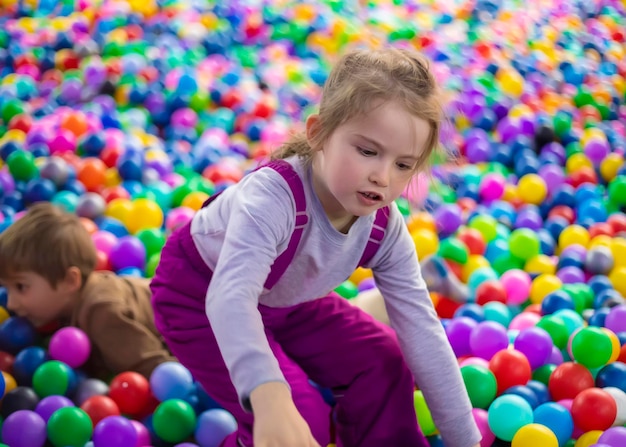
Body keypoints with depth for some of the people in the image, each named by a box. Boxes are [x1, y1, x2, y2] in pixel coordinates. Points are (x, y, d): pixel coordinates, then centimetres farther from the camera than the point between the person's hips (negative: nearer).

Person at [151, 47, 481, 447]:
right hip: (199, 299, -7)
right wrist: (270, 399, -74)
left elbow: (421, 332, -16)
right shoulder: (273, 195, -41)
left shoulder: (386, 230, -20)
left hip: (287, 302, 7)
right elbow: (231, 296, -57)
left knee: (384, 362, 1)